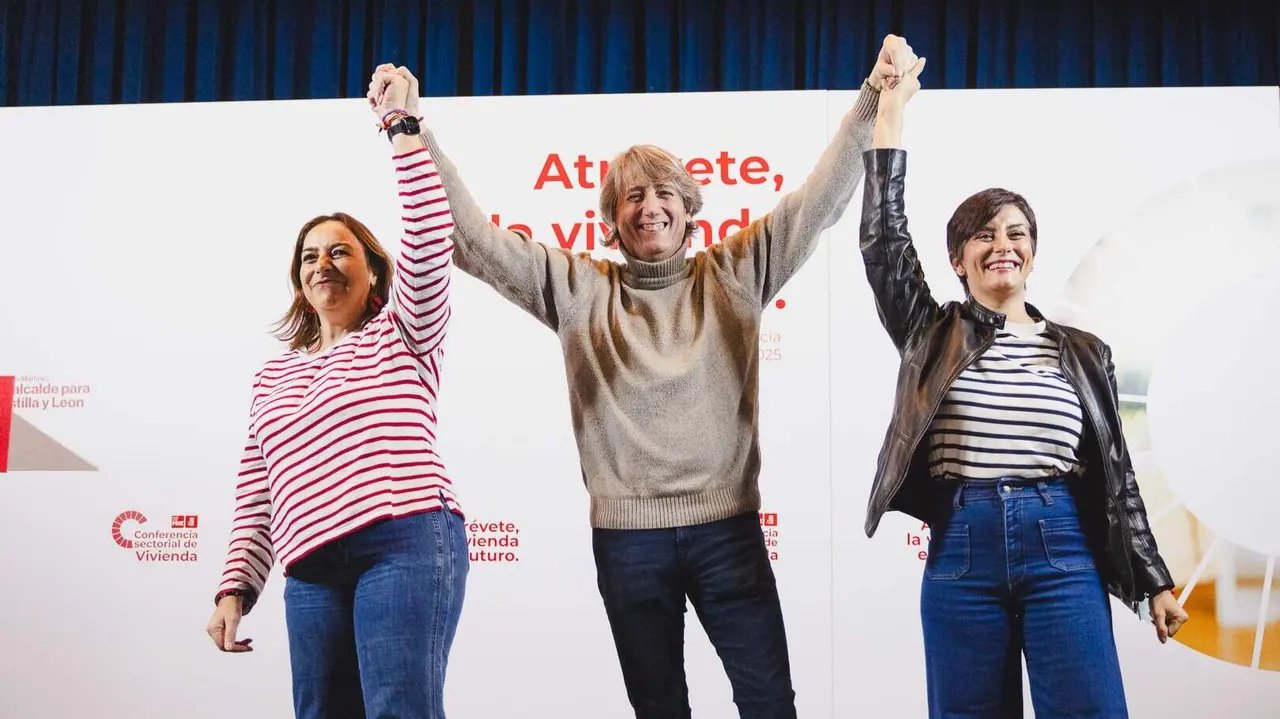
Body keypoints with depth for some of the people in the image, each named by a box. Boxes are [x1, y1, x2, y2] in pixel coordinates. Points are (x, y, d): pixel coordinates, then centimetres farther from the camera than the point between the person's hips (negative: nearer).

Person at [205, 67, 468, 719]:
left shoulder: (401, 336, 12)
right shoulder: (273, 377, 24)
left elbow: (428, 240, -4)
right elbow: (256, 491, 21)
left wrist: (400, 126, -8)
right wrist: (235, 586, 10)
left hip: (407, 541, -5)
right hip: (311, 571, 5)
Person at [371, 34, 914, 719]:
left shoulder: (733, 274, 5)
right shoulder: (578, 289, 5)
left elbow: (820, 201, -1)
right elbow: (474, 238, 0)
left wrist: (872, 99, -12)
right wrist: (413, 134, -9)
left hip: (726, 525, 0)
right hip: (627, 534, 1)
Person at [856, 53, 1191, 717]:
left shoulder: (1081, 352, 10)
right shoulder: (933, 334, 7)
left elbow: (1114, 470, 12)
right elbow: (883, 237, -4)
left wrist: (1154, 581, 8)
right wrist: (891, 107, -3)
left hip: (1061, 548, 1)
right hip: (961, 551, 0)